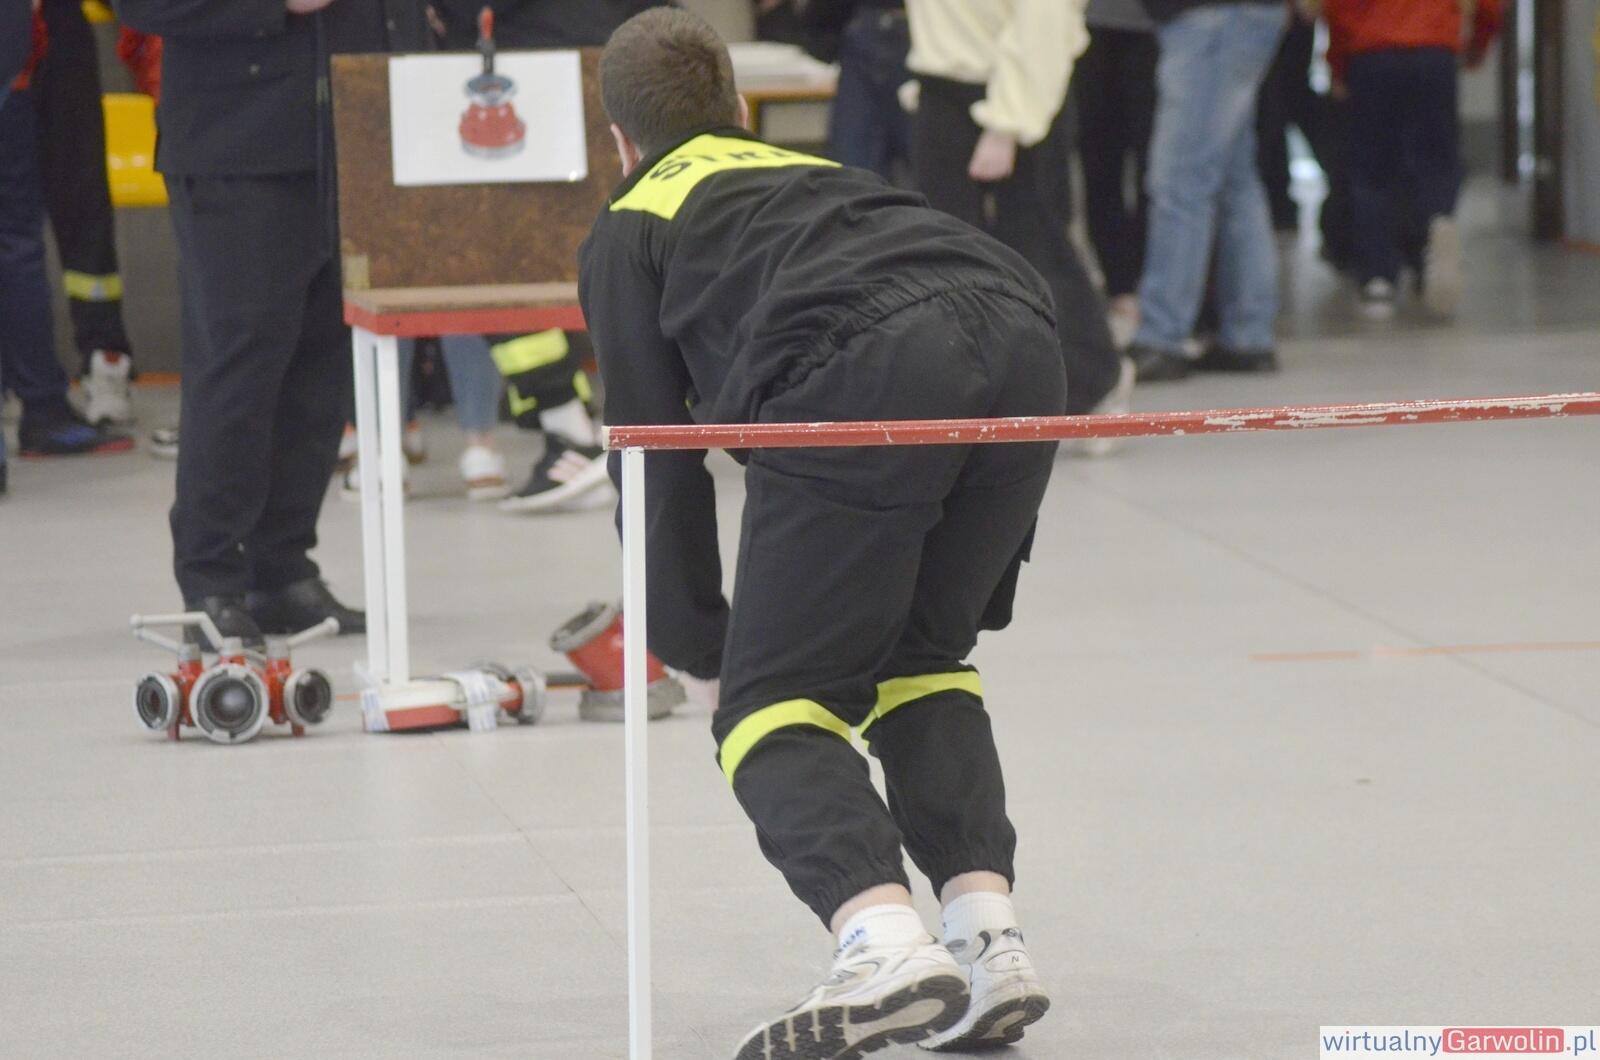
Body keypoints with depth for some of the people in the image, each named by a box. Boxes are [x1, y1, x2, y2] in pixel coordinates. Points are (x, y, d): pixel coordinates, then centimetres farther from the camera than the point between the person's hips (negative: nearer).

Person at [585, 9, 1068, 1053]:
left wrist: (700, 650, 30)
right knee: (921, 662, 23)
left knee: (773, 705, 2)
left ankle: (883, 946, -22)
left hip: (866, 377, -5)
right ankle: (990, 938, 7)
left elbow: (657, 454, 21)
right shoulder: (822, 172, 41)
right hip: (1021, 333, 6)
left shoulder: (629, 229, 25)